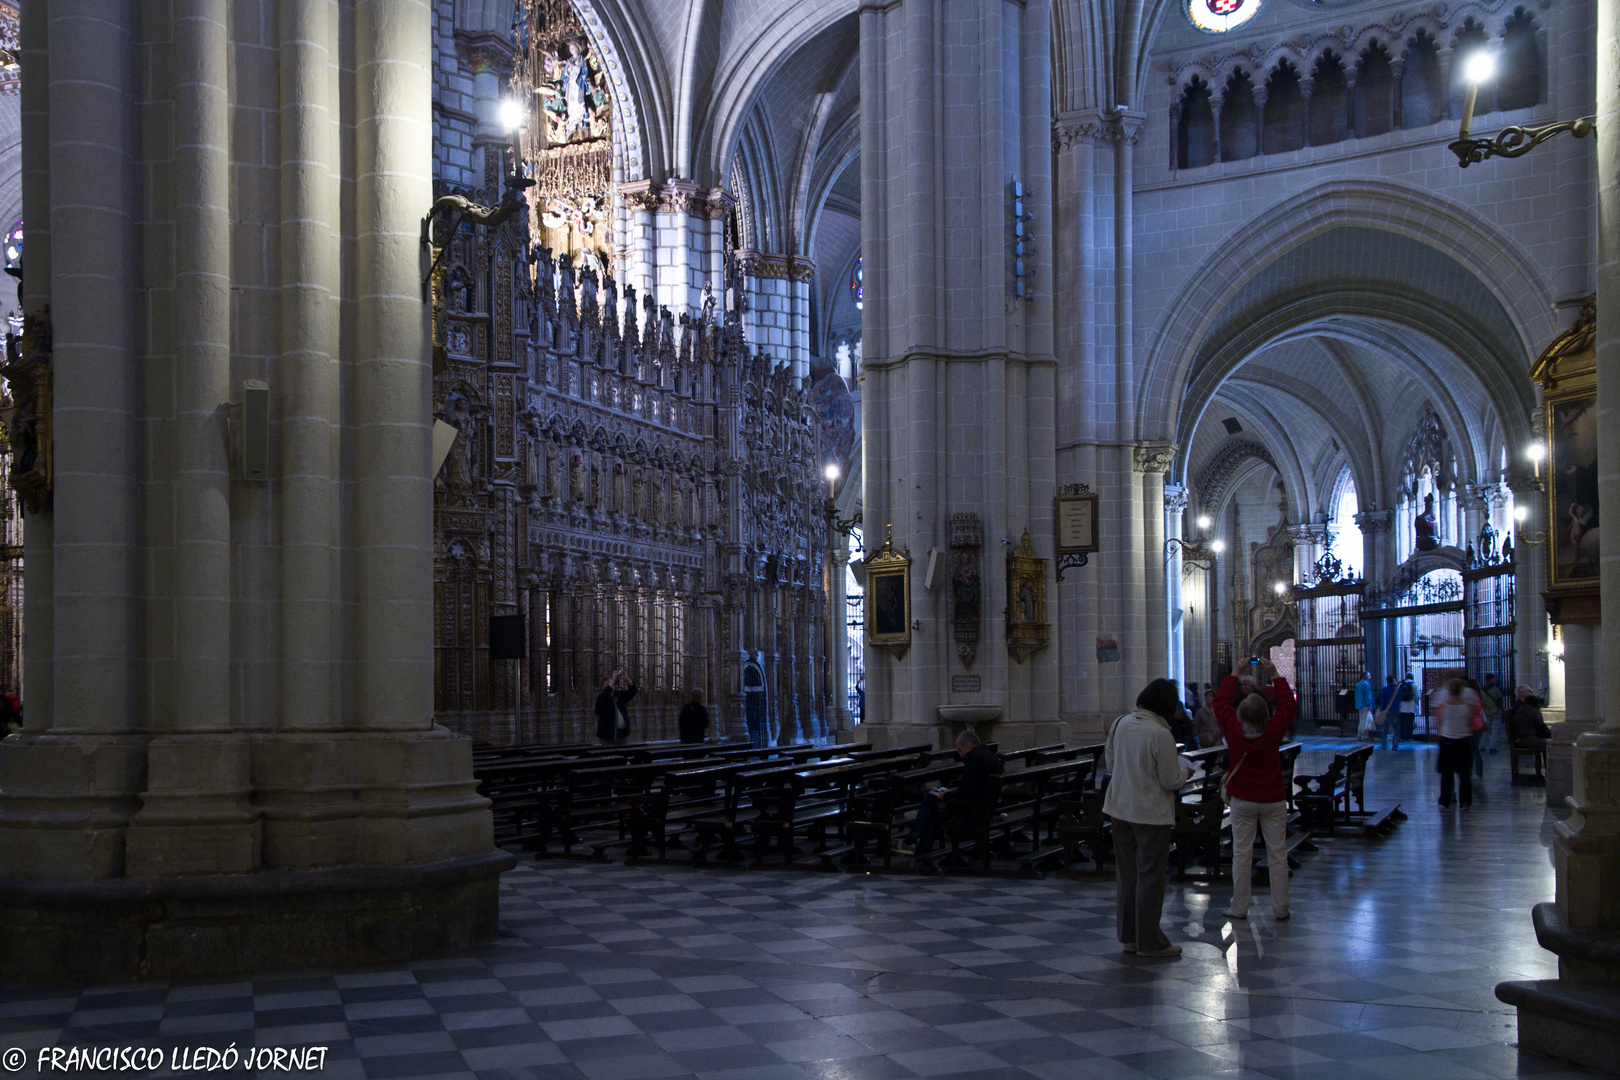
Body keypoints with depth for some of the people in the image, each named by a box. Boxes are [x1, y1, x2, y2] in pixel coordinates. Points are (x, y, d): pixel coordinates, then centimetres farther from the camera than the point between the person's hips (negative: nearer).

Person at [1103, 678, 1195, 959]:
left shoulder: (1120, 724, -1)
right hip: (1152, 812, -6)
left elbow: (1109, 763, 10)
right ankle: (1149, 941, 10)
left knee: (1126, 873, 14)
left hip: (1120, 807, 6)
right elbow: (1171, 781, -14)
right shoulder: (1160, 734, -20)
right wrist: (1184, 771, 6)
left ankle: (1128, 936, 23)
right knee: (1151, 875, 3)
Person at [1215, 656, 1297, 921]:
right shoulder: (1273, 732, -16)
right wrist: (1274, 676, 3)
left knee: (1241, 853, 6)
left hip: (1243, 801, 0)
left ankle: (1239, 907, 11)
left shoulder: (1234, 732, -16)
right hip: (1274, 800, 0)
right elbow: (1287, 704, -1)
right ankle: (1280, 908, 13)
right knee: (1277, 854, 7)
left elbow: (1221, 701, -2)